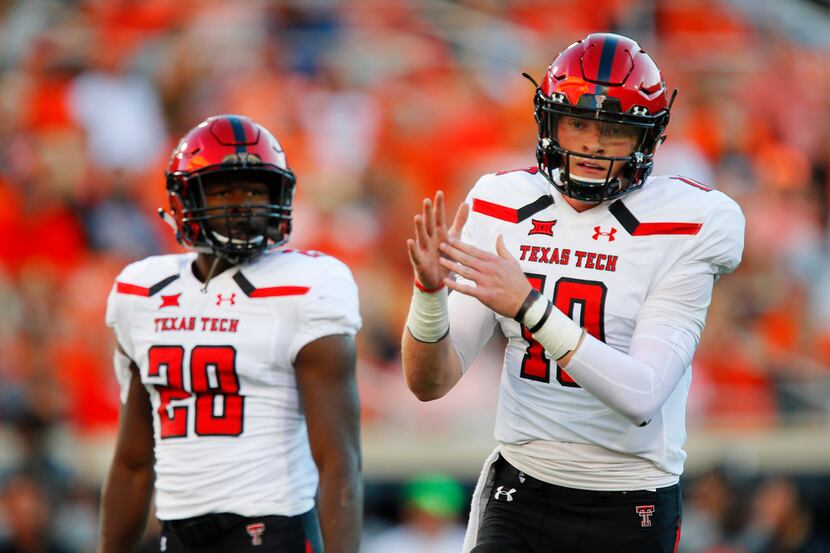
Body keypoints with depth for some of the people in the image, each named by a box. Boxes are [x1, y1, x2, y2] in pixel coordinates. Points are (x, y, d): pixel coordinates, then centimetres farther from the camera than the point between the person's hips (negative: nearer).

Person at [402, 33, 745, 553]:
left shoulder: (688, 226, -10)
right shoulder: (503, 207, 1)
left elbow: (641, 394, -22)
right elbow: (430, 383, -2)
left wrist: (528, 306, -30)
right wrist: (431, 291, -22)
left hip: (632, 510, -2)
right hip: (520, 491, 2)